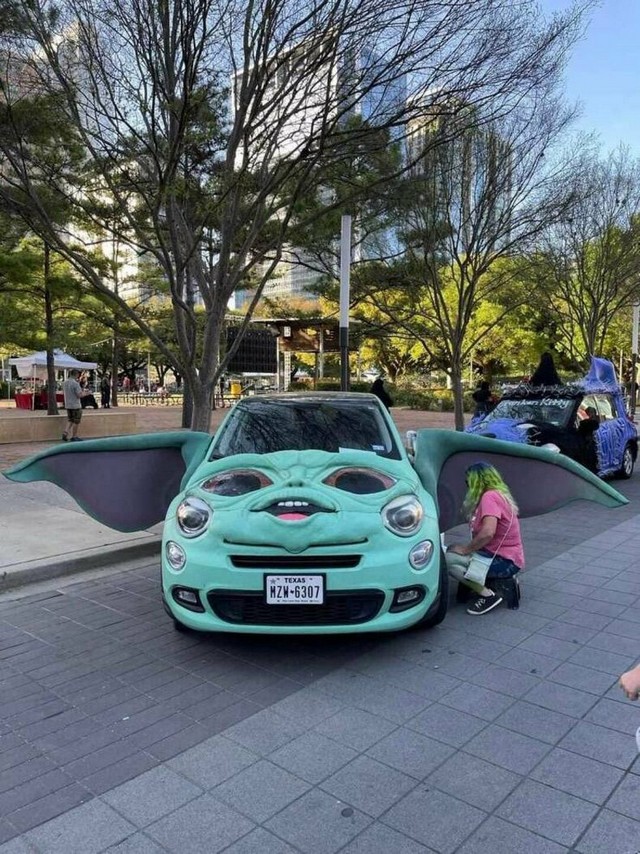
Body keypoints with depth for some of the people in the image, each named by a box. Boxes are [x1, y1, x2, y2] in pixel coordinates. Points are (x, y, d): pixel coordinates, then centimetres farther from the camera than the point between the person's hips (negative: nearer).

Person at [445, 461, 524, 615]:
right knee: (451, 550, 18)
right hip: (508, 557, 10)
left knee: (447, 559, -21)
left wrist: (465, 549, -18)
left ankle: (487, 595, -10)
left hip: (504, 561, -10)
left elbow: (488, 532, -31)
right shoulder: (500, 494, 13)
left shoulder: (489, 496, -17)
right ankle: (501, 582, 10)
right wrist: (467, 547, 5)